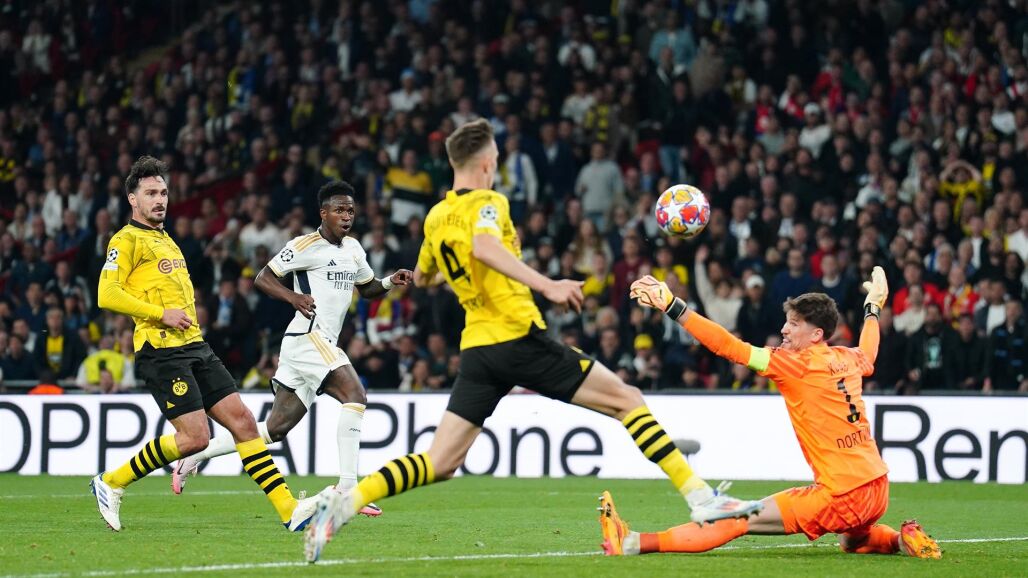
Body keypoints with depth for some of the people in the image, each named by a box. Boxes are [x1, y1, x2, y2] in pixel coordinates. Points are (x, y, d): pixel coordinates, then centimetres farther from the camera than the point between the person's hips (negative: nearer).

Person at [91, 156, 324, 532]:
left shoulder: (166, 240, 23)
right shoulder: (127, 240, -4)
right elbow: (107, 295, -16)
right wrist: (162, 314, -17)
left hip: (194, 347, 8)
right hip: (162, 351, -8)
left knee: (242, 420, -3)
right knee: (195, 437, -14)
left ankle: (289, 510, -6)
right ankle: (111, 483, 2)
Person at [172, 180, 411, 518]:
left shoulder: (353, 249, 17)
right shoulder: (307, 245, -7)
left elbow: (367, 288, 28)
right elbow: (263, 277, -6)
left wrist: (390, 282, 7)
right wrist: (293, 297, -23)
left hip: (324, 344, 9)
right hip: (308, 336, -9)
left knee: (276, 429, 8)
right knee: (355, 396, -23)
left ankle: (194, 455, 17)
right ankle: (347, 488, -25)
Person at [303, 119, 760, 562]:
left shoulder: (435, 218, 16)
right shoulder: (487, 202, -5)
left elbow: (421, 278, 33)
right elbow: (485, 245, -28)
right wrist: (547, 286, -36)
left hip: (477, 349, 7)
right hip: (519, 339, -6)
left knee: (439, 465, 4)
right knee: (627, 400, 2)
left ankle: (342, 504, -15)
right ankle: (700, 497, -4)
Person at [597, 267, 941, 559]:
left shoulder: (797, 364, -10)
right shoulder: (848, 359, 10)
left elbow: (728, 347, -16)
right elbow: (868, 354, 37)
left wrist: (670, 305, -17)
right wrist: (873, 307, 54)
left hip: (840, 497, -7)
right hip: (877, 490, 7)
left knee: (737, 522, -11)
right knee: (852, 542, 41)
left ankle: (632, 543, -15)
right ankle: (903, 539, 17)